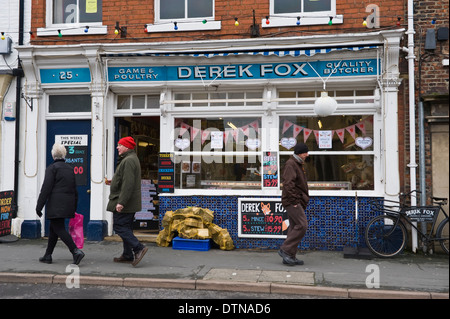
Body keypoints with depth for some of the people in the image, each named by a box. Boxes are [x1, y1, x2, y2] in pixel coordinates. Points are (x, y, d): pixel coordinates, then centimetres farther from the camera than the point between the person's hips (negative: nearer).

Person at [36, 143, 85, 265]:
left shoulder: (52, 168, -7)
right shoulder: (70, 169, 15)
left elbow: (46, 188, -12)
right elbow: (74, 189, 17)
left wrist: (39, 206, -8)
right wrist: (74, 207, 21)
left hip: (56, 204, -8)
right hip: (68, 204, 8)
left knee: (59, 229, -8)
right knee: (53, 228, 17)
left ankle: (76, 251, -21)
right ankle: (48, 255, 24)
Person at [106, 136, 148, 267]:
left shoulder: (128, 161, -18)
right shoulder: (131, 159, 17)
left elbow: (128, 184, -26)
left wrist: (121, 202, -27)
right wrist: (114, 182, 19)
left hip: (124, 203, -11)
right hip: (130, 203, 11)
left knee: (119, 226, -8)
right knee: (126, 227, 14)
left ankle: (138, 248, -10)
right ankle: (128, 255, 19)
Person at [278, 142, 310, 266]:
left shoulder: (298, 164, 21)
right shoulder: (290, 164, -12)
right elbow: (288, 184, -21)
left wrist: (303, 200, 18)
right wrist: (294, 200, -21)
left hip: (299, 202, 10)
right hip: (292, 201, -10)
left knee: (294, 227, 9)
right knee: (302, 225, -14)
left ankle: (290, 257, 14)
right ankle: (285, 250, -7)